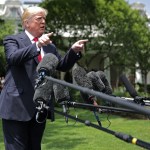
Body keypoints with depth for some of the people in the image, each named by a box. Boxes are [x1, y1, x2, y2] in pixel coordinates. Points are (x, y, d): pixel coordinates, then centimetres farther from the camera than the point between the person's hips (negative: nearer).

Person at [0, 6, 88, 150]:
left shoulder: (49, 46, 18)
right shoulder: (13, 40, 0)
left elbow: (63, 66, 12)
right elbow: (12, 57, -20)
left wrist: (73, 50, -6)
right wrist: (37, 45, -33)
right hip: (17, 106, -6)